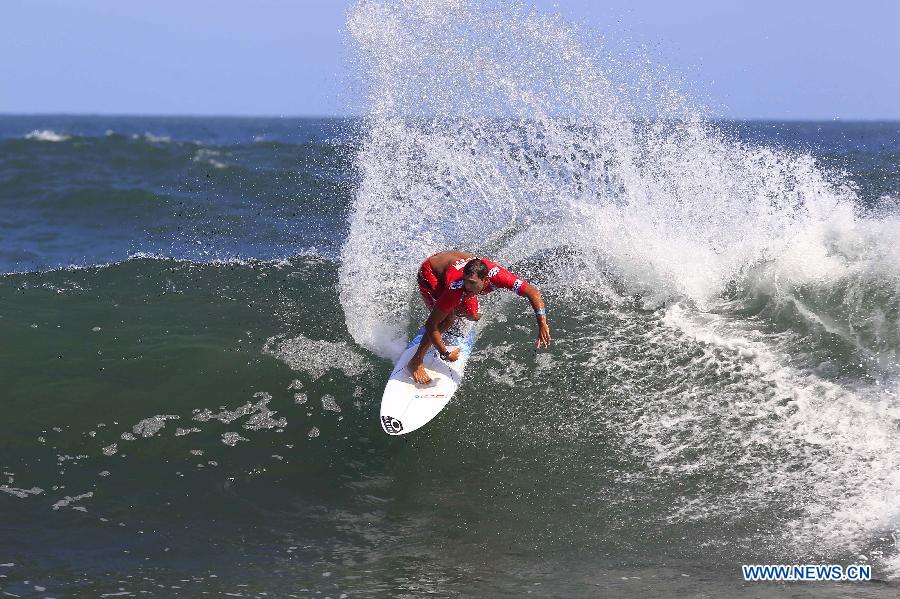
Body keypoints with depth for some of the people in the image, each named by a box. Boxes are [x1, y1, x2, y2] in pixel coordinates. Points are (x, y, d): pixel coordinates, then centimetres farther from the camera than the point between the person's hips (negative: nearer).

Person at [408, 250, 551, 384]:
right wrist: (445, 354, -39)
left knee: (473, 316, 10)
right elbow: (430, 325, -37)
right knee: (448, 318, -24)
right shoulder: (456, 289, -44)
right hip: (431, 271, -5)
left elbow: (533, 292, -36)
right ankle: (416, 362, -10)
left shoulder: (495, 275, -38)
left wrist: (542, 324, -46)